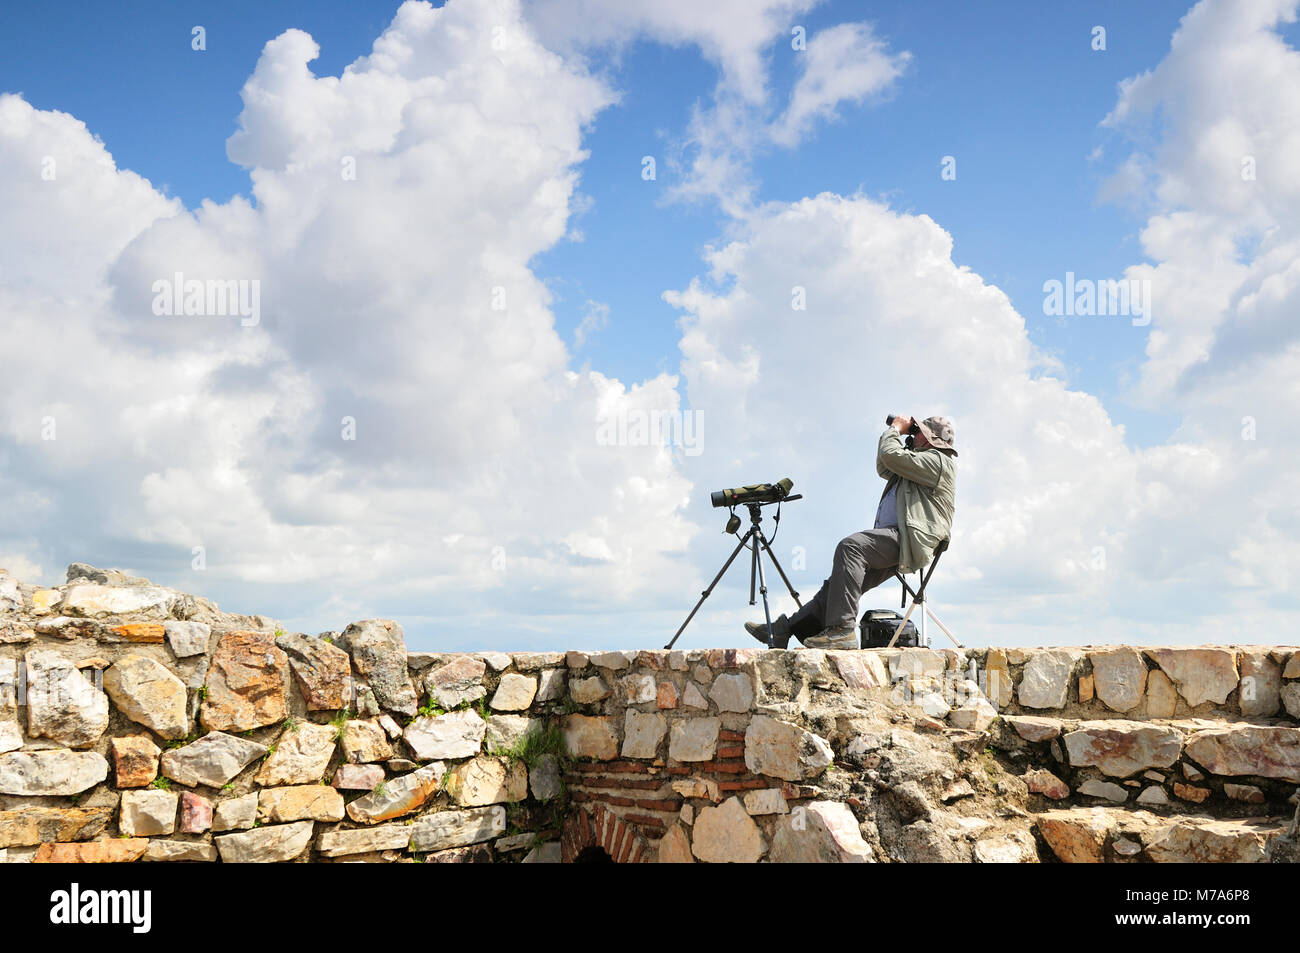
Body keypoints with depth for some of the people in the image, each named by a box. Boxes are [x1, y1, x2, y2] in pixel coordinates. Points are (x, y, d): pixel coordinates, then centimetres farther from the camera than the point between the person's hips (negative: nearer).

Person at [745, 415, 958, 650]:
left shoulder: (938, 461, -2)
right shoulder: (923, 460, 31)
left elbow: (891, 455, -13)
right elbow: (884, 469, 42)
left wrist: (895, 429, 6)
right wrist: (894, 433, 31)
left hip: (908, 539, -11)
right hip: (896, 542, 11)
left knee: (850, 546, -33)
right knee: (839, 580, -1)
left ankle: (842, 628, -39)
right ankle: (787, 628, -6)